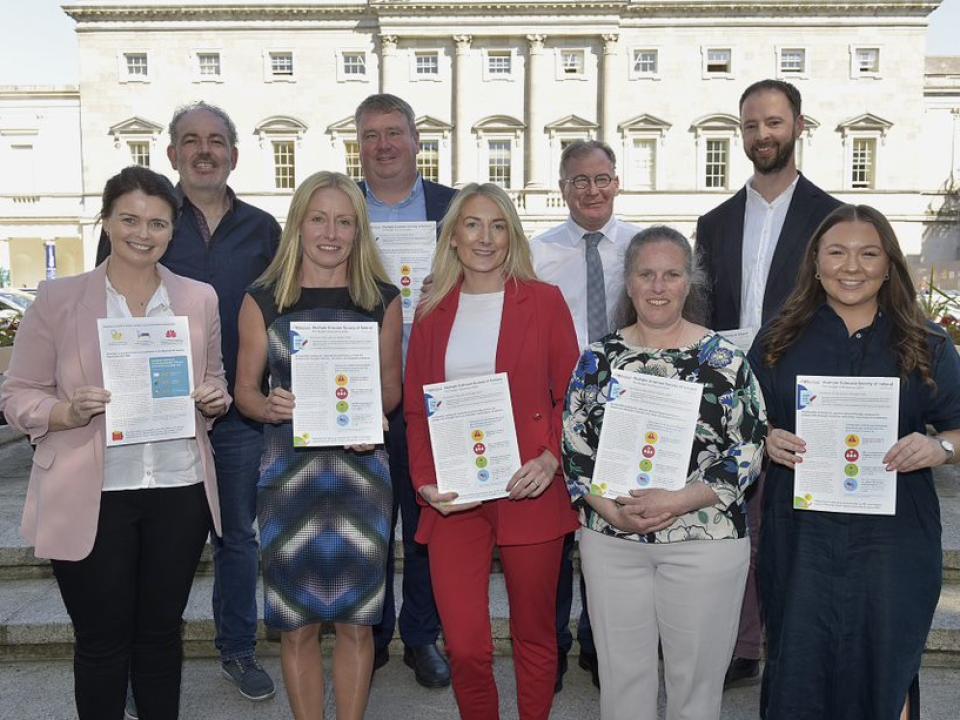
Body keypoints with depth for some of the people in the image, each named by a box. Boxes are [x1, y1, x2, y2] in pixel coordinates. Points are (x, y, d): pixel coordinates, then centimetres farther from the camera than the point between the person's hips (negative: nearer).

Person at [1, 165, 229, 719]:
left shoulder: (200, 298, 5)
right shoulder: (57, 299, -2)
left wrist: (215, 401, -8)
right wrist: (70, 411, -19)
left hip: (179, 491, 2)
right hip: (91, 497, -2)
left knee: (161, 631, 16)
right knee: (102, 641, 10)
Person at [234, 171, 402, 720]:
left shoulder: (383, 300, 5)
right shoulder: (263, 300, 3)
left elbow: (392, 387, 9)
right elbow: (245, 389, 6)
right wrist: (272, 407, -16)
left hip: (361, 471, 0)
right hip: (289, 472, 0)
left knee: (356, 621, 8)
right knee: (297, 624, 9)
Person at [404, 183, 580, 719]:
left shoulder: (544, 301, 2)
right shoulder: (433, 313, 9)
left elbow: (571, 396, 2)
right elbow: (417, 409, 10)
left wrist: (551, 458, -14)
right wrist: (425, 480, -4)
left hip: (530, 490, -1)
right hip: (454, 497, 2)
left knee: (535, 635, 12)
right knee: (465, 647, 0)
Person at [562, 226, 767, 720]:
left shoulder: (724, 360, -3)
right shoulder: (598, 359, 3)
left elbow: (747, 451, -7)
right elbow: (574, 445, 2)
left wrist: (677, 501, -18)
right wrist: (612, 509, -12)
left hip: (704, 541, -2)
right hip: (610, 540, 2)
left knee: (696, 676, 11)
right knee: (620, 673, 14)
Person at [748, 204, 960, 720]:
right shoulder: (779, 340, 5)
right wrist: (766, 440, -11)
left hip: (892, 538, 0)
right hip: (800, 535, 0)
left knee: (884, 670, 9)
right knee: (798, 667, 7)